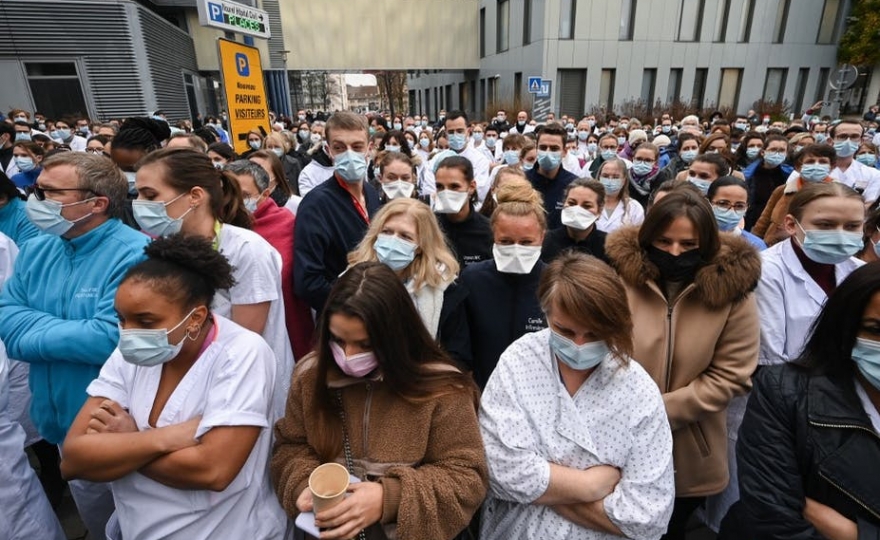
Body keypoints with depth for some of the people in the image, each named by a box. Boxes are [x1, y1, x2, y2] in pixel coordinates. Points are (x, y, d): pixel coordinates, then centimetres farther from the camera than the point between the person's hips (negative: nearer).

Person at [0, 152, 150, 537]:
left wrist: (34, 330, -15)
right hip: (63, 421, 7)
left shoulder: (135, 255, -23)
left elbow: (110, 338, -30)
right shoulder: (35, 250, 2)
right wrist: (75, 332, -18)